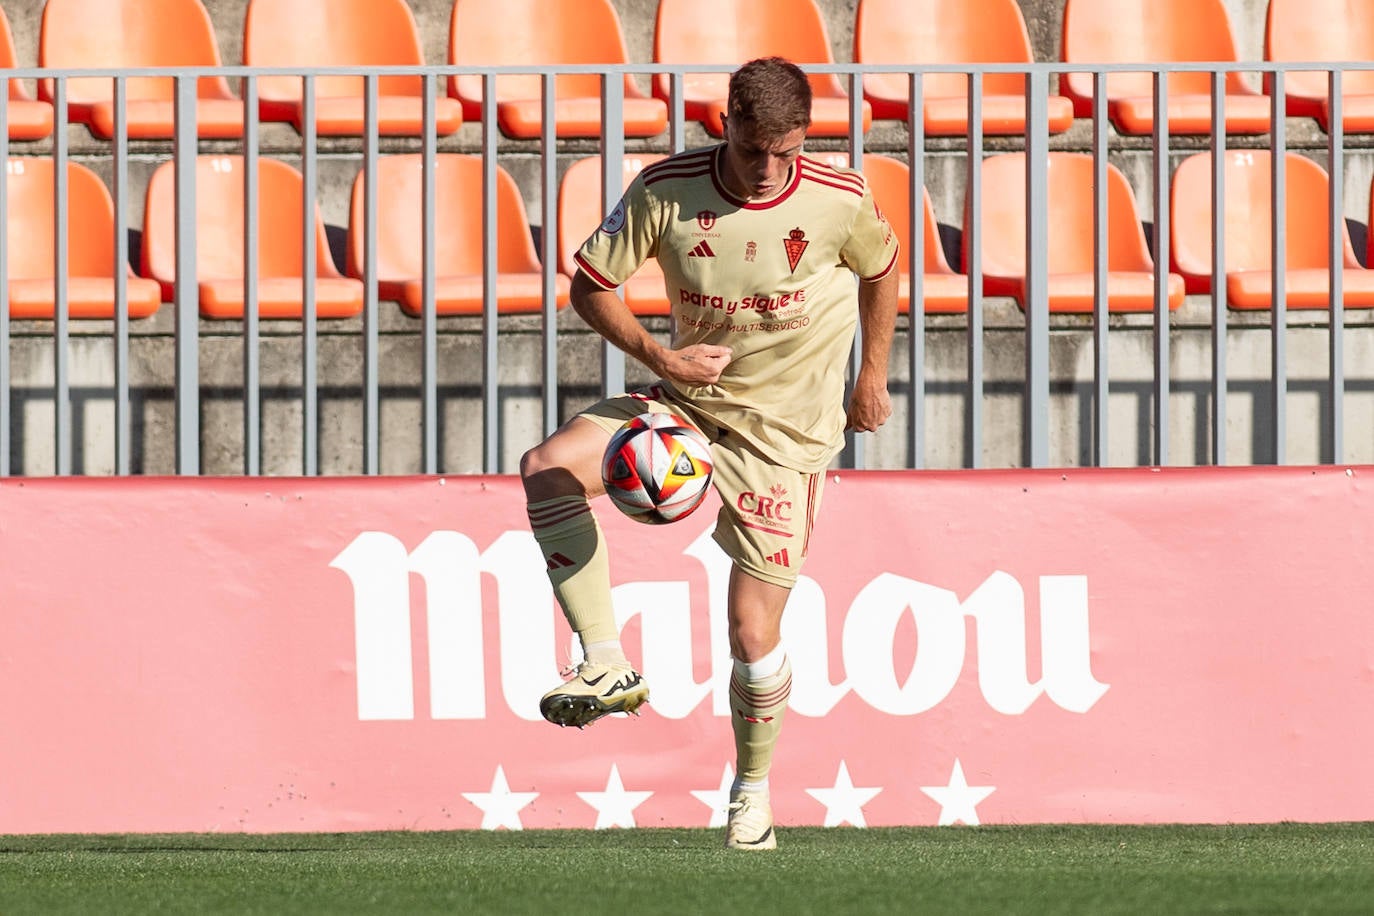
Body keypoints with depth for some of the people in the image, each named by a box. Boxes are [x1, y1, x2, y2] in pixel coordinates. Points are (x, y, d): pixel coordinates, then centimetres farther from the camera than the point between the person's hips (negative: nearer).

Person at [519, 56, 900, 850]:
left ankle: (752, 788, 23)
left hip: (786, 435, -2)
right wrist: (656, 355, -20)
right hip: (690, 405, 2)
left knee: (754, 634, -5)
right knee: (548, 468, -23)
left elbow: (881, 266, 9)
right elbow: (590, 284, -5)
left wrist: (873, 375, 11)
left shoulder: (841, 203, -14)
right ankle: (608, 667, -18)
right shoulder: (666, 191, -13)